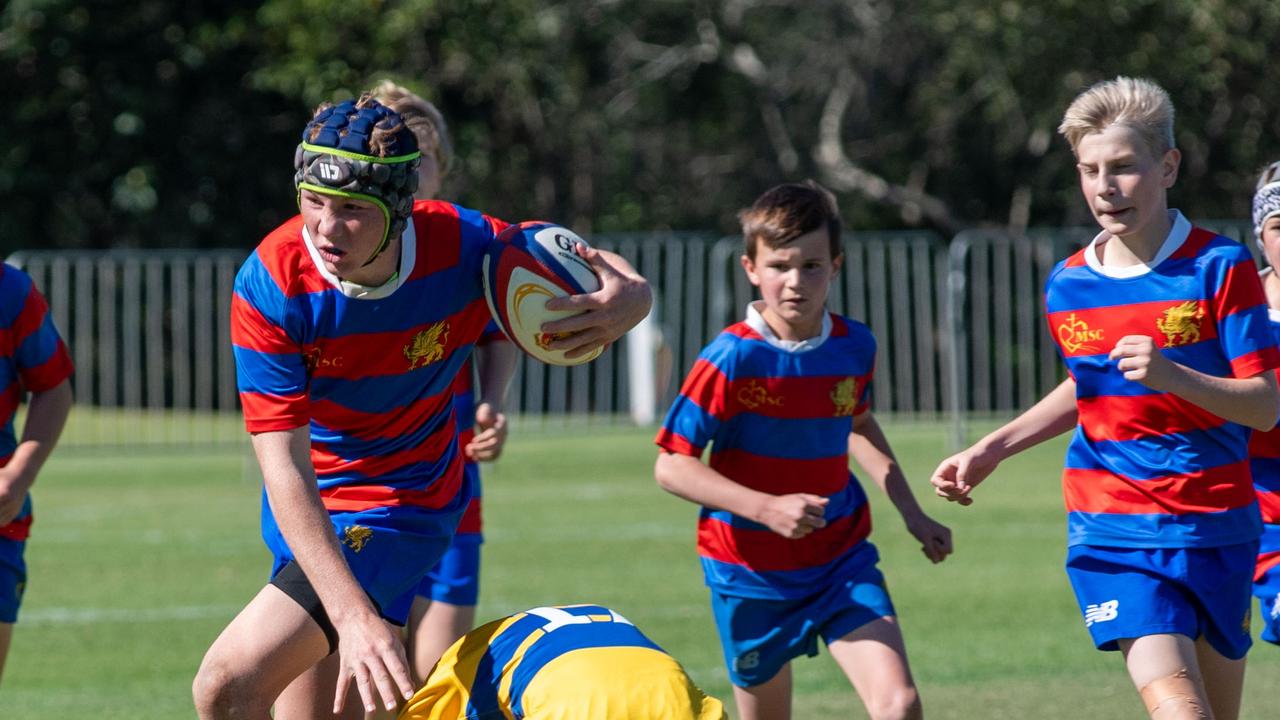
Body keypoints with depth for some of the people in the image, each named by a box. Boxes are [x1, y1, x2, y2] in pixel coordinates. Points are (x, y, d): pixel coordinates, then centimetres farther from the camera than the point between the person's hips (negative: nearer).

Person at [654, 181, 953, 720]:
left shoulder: (854, 347, -3)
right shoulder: (732, 360, -17)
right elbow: (671, 467, -18)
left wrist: (911, 512, 15)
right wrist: (766, 508, -29)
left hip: (842, 559, 3)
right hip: (752, 570, -3)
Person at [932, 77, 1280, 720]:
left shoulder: (1220, 268, -7)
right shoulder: (1067, 287, 4)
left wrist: (1173, 375, -27)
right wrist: (990, 451, 17)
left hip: (1216, 530, 0)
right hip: (1112, 534, 1)